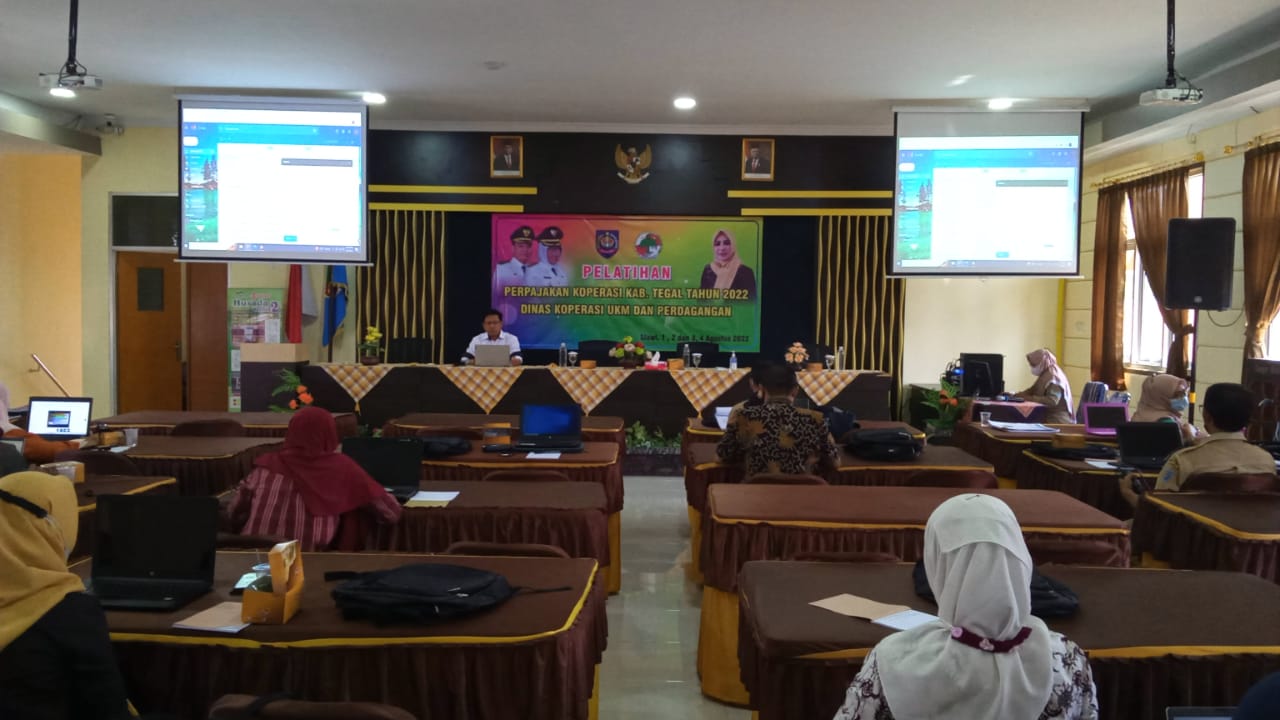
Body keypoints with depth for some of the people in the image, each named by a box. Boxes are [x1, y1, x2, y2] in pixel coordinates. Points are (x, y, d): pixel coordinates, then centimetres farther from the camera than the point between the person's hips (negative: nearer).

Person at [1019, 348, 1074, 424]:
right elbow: (1032, 390, 20)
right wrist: (1016, 395, 3)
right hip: (1049, 416, 9)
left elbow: (1052, 401, -28)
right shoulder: (1045, 374, 13)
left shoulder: (1054, 377, -17)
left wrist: (1029, 398, -26)